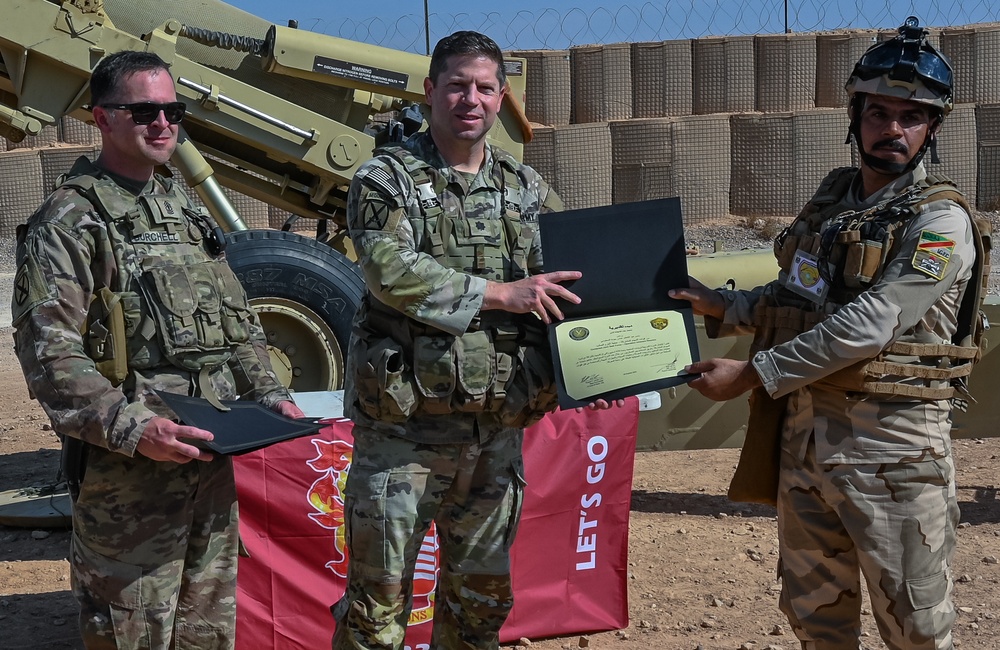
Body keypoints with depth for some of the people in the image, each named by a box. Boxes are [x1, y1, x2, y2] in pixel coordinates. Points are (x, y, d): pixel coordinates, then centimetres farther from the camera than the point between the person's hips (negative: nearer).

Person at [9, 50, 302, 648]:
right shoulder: (69, 221, -8)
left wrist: (268, 396, 7)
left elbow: (240, 323, 21)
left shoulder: (190, 213, 16)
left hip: (213, 462, 7)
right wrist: (131, 428, -26)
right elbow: (48, 351, -17)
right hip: (126, 475, -7)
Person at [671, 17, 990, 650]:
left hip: (891, 445, -7)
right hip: (804, 431, 7)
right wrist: (720, 306, 6)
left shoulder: (941, 222, -12)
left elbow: (867, 327, -20)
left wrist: (752, 375, -18)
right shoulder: (832, 201, 11)